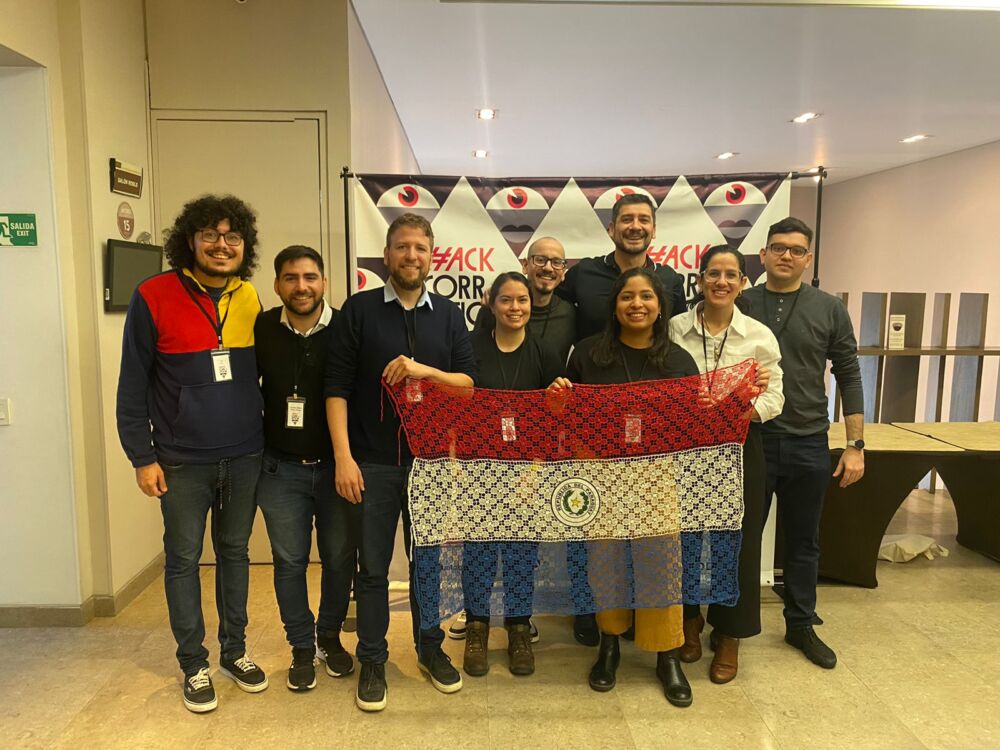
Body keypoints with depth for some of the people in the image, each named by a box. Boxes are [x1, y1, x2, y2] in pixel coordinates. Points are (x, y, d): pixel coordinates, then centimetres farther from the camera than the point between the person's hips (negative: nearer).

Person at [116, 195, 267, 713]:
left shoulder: (249, 299, 3)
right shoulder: (154, 296, -9)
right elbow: (132, 384, -6)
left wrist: (264, 438, 10)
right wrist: (141, 457, -7)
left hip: (244, 456, 4)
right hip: (182, 461, -3)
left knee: (235, 553, 15)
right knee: (183, 559, 8)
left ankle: (234, 652, 31)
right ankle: (194, 665, 25)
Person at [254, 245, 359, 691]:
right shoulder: (261, 330, -4)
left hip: (337, 465, 0)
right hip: (281, 468, 1)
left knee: (340, 556, 11)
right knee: (289, 561, 10)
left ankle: (330, 636, 34)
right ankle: (302, 647, 29)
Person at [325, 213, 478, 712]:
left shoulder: (449, 314, 7)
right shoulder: (359, 310, 0)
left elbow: (469, 383, 2)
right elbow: (337, 387, -4)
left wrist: (426, 371, -17)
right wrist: (343, 456, -12)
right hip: (373, 462, -2)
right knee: (373, 565, 8)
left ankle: (430, 648, 32)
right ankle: (372, 660, 24)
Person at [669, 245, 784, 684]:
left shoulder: (760, 336, -1)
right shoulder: (675, 328, -1)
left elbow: (774, 397, -2)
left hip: (738, 448, 0)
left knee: (736, 541, 6)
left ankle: (729, 638, 25)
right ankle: (690, 621, 33)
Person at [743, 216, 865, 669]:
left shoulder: (829, 310, 2)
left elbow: (849, 378, 3)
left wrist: (855, 445, -1)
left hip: (808, 445, 1)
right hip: (750, 441, -1)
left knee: (803, 541, 15)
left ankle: (801, 626, 32)